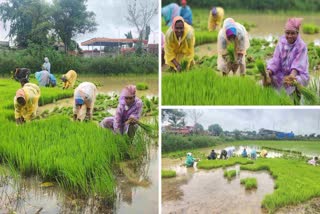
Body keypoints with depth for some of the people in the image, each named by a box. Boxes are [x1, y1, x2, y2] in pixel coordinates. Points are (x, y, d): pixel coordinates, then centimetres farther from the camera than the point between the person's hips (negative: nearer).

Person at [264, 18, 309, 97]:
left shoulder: (301, 46, -11)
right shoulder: (281, 43, -1)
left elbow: (297, 64, -21)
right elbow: (275, 60, -7)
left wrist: (292, 75, -42)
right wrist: (268, 73, -26)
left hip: (297, 74, -4)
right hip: (281, 74, 4)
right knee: (268, 79, -20)